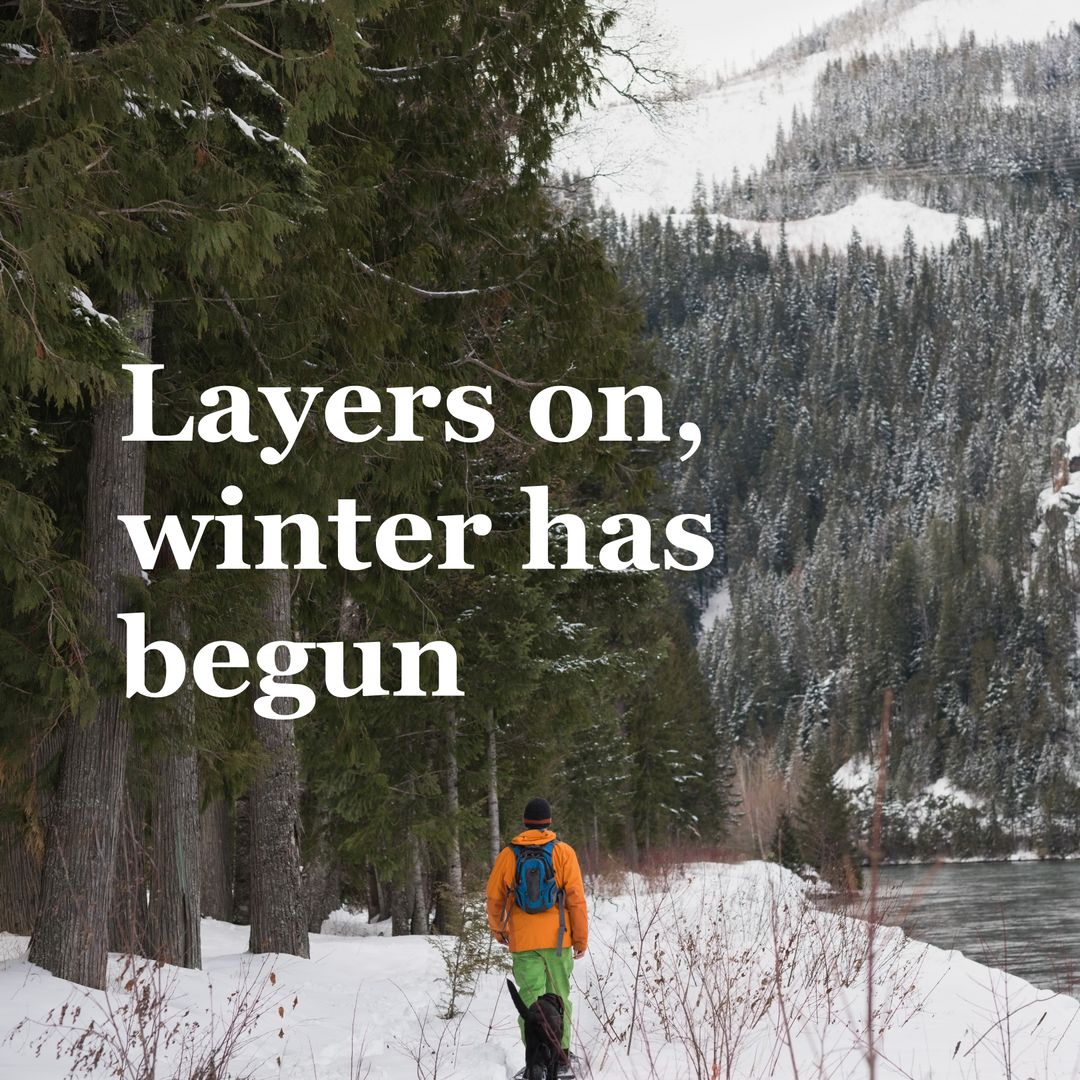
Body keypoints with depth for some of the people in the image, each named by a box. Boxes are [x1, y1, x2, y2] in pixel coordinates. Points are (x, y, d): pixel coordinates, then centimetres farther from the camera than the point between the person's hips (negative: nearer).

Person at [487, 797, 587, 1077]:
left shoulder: (508, 855, 2)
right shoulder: (563, 852, -2)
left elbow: (494, 897, 8)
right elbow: (576, 898, -4)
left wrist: (498, 930, 26)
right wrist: (581, 938, 4)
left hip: (522, 941, 0)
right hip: (557, 939, 0)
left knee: (531, 1000, 2)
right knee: (559, 998, 10)